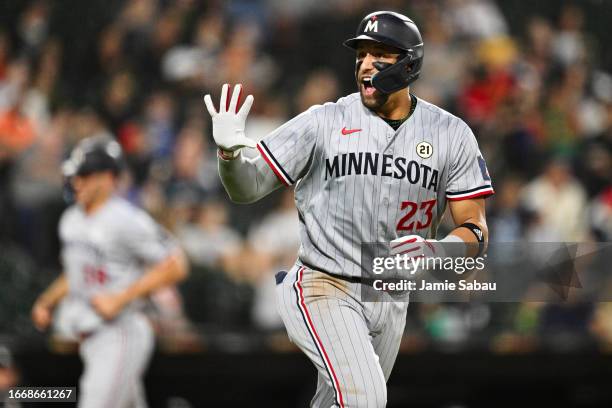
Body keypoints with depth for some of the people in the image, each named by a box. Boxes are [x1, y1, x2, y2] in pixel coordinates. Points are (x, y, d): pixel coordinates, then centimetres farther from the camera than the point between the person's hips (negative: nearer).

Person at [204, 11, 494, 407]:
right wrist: (230, 152, -27)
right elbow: (247, 188, -5)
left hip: (391, 299, 4)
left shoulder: (452, 135, -1)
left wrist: (432, 249, -24)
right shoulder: (324, 122, -5)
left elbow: (475, 232, -3)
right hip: (325, 289, -4)